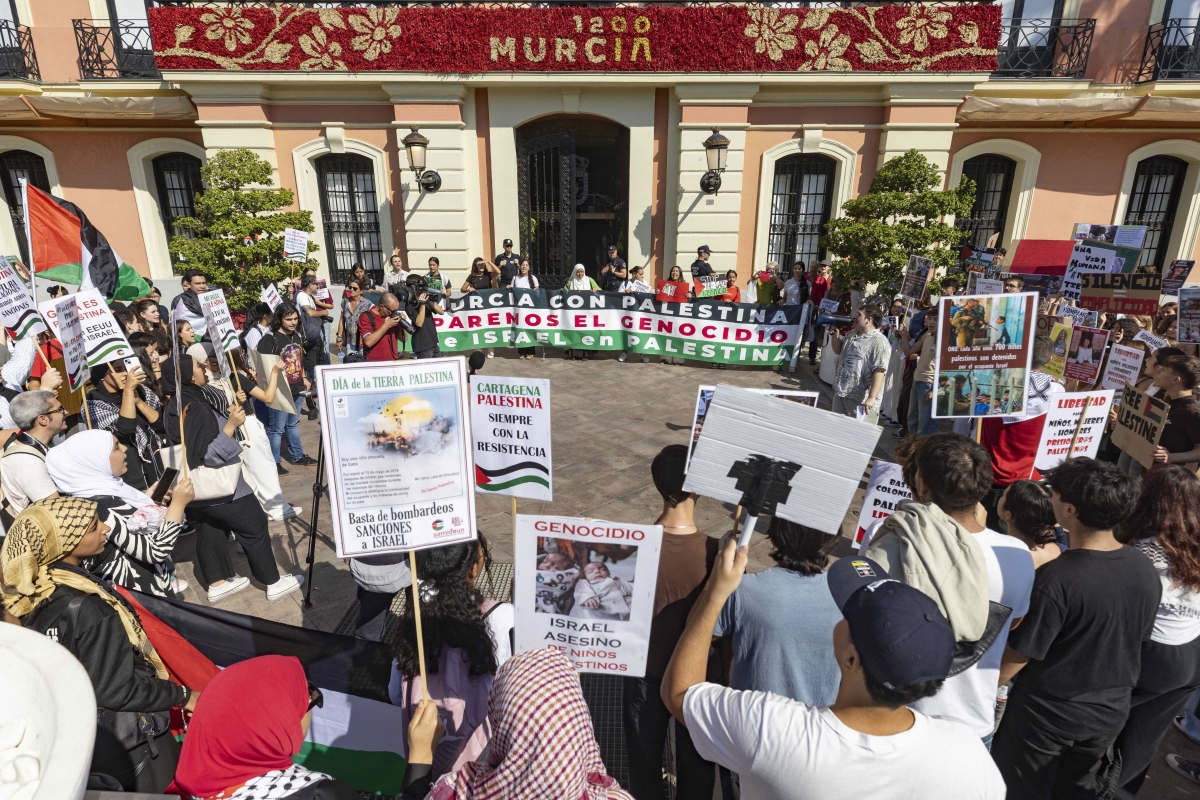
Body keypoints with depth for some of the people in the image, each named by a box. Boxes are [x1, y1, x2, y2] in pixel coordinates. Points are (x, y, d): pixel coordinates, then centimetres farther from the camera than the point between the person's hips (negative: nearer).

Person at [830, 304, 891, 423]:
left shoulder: (880, 342, -17)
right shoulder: (852, 334, 11)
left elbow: (879, 372, -24)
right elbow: (838, 350, 26)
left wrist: (872, 398, -30)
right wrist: (835, 334, 9)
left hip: (862, 401, -9)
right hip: (840, 394, 9)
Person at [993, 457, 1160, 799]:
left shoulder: (1056, 579, -32)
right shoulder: (1146, 570, -11)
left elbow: (1018, 655, -23)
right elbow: (1139, 637, 6)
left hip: (1048, 712, -6)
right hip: (1111, 710, 6)